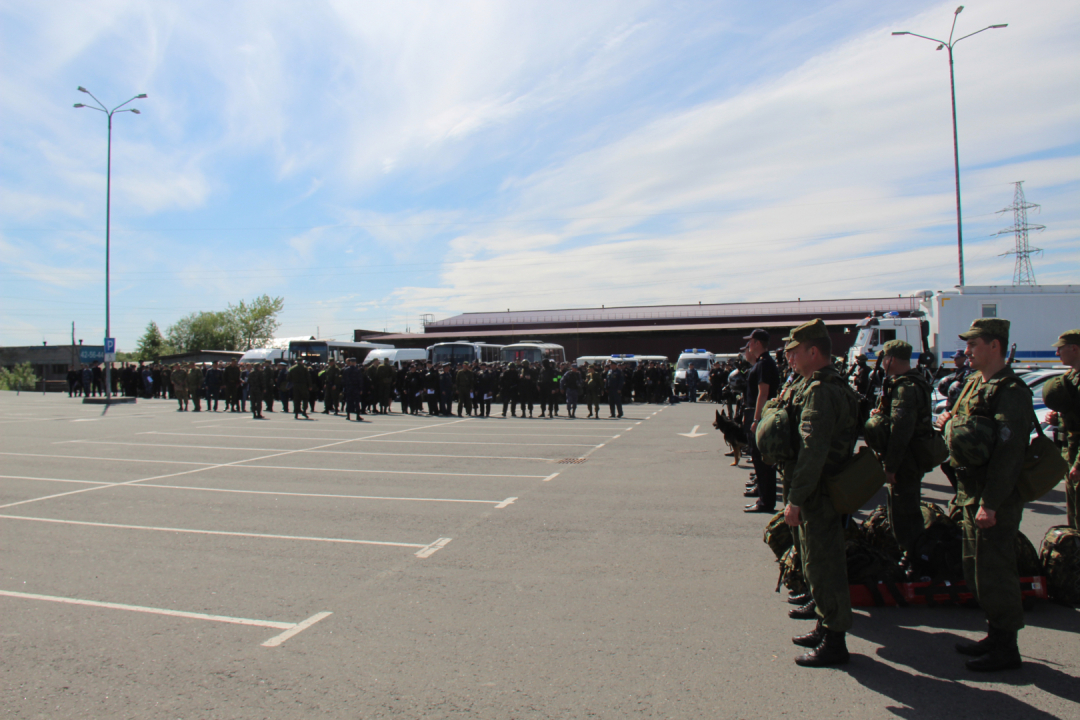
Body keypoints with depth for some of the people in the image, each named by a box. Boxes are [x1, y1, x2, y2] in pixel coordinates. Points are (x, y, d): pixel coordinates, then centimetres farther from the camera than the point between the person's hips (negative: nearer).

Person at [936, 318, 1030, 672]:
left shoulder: (1010, 391, -18)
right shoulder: (976, 382, 12)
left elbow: (1008, 453, -24)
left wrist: (990, 504, -25)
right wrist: (950, 421, 4)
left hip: (995, 499, -10)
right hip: (971, 491, 10)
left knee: (993, 571, 0)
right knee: (976, 569, 18)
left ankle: (1006, 648, 14)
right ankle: (996, 634, 32)